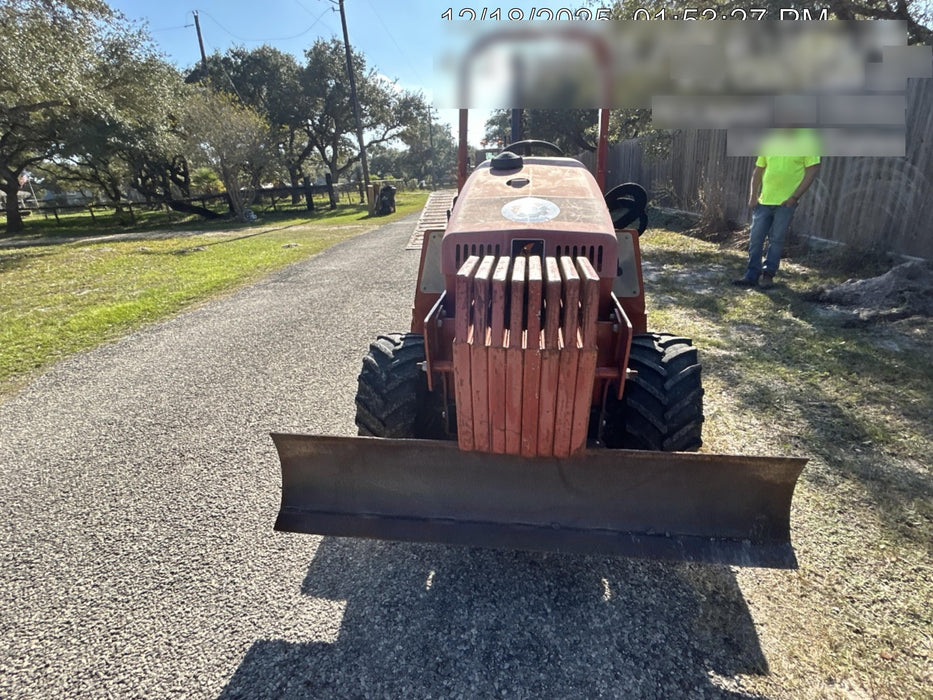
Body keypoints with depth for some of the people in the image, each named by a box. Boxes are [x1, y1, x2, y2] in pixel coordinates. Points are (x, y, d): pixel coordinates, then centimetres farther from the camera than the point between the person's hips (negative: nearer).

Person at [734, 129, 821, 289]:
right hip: (764, 200, 4)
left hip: (786, 201, -4)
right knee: (755, 239, 2)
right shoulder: (769, 141, 9)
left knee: (776, 239, 1)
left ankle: (768, 274, 12)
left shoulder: (807, 141, -3)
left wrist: (794, 197, -13)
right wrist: (752, 196, 4)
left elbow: (812, 171, -6)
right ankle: (751, 275, 9)